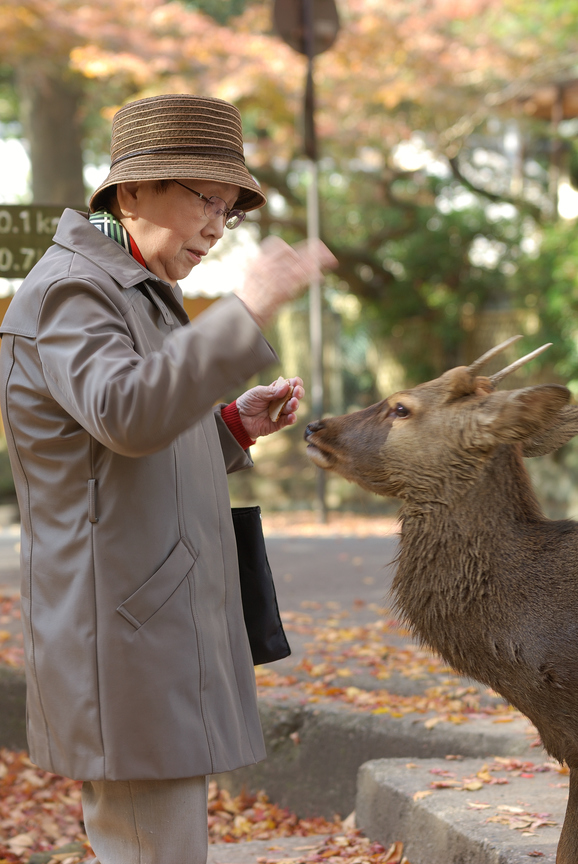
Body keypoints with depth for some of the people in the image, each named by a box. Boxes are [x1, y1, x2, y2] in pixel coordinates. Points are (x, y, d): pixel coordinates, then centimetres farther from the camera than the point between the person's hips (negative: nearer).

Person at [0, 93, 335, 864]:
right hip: (121, 655, -11)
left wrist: (237, 425, 9)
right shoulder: (67, 290, -12)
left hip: (162, 644, 11)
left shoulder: (139, 300, 20)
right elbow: (126, 415, -32)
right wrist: (245, 312, -39)